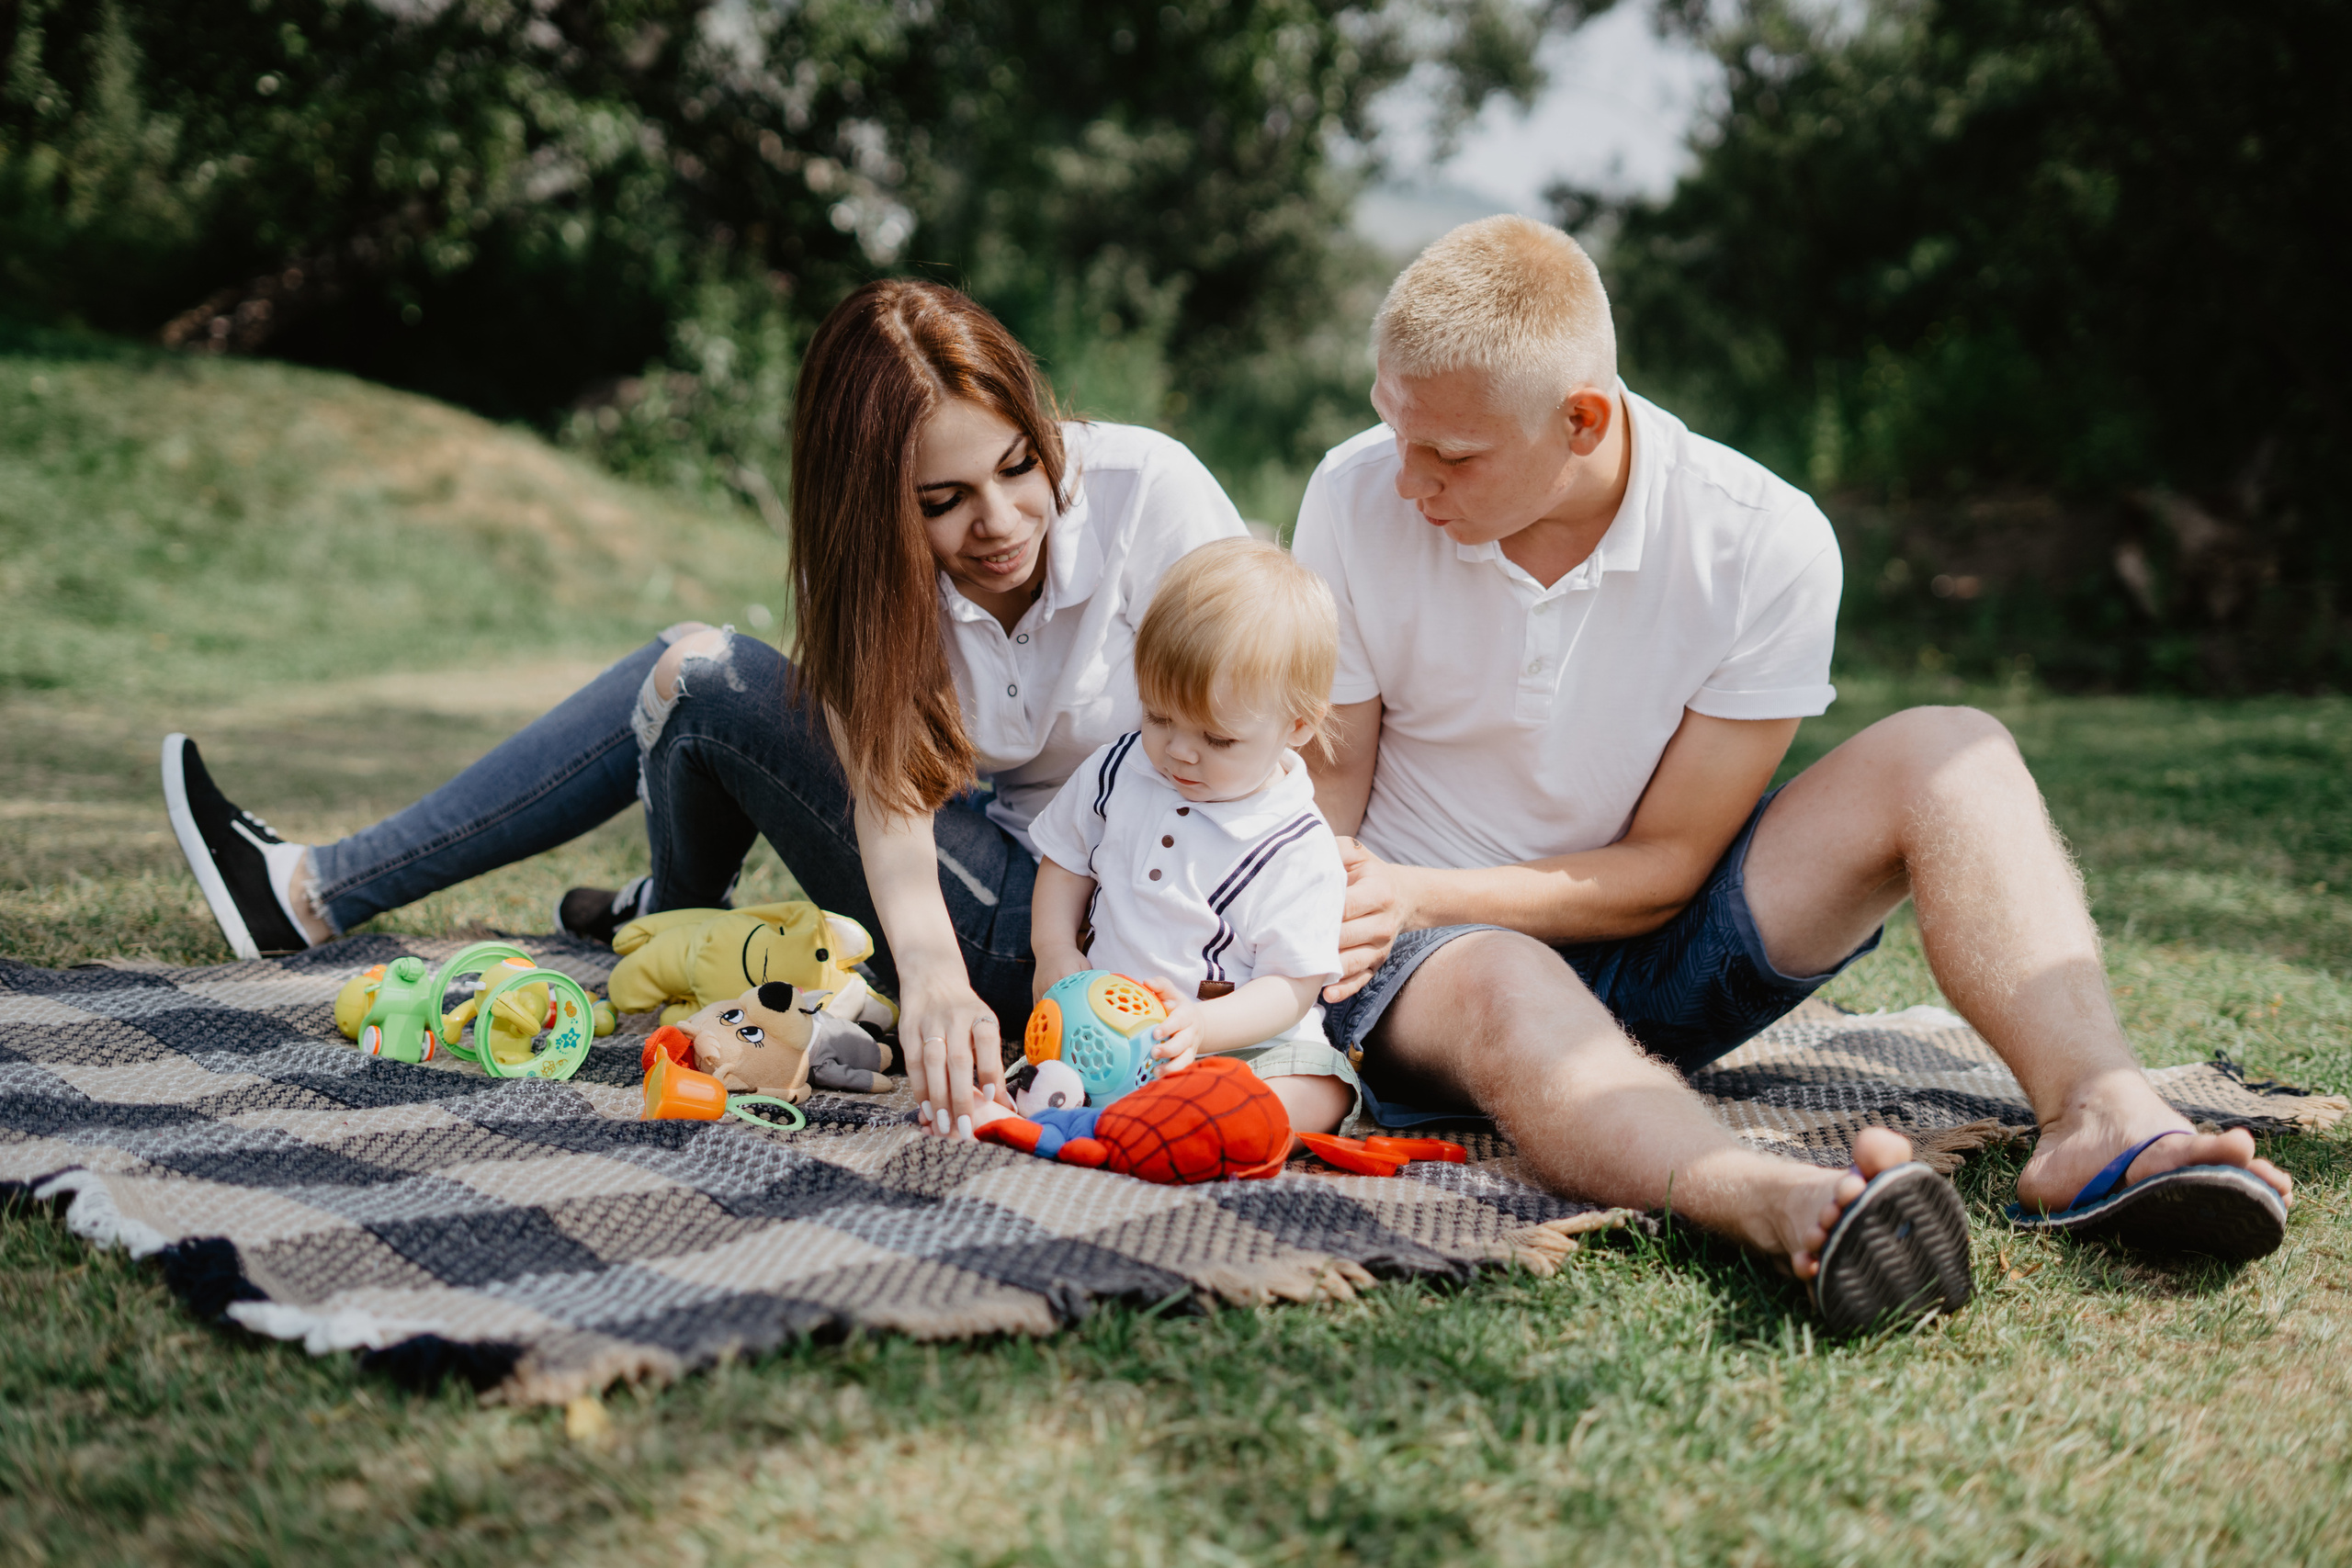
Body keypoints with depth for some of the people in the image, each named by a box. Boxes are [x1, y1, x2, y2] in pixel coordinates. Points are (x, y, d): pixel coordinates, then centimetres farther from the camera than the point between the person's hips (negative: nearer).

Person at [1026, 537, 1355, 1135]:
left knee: (1321, 1090, -31)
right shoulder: (1119, 772, 2)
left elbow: (1291, 988, -13)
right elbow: (1065, 861, 17)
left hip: (1238, 1040, -3)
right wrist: (1056, 955, 0)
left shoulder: (1300, 852, -11)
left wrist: (1202, 1026, -31)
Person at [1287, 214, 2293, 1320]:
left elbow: (1664, 868, -11)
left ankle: (2099, 1120, -40)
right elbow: (1325, 786, -4)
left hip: (1649, 952, 2)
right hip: (1425, 953, -1)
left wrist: (1417, 891, -22)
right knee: (1507, 994, -40)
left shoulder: (1764, 544, -16)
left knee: (1942, 754, -20)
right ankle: (1773, 1202, -66)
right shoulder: (1358, 501, -12)